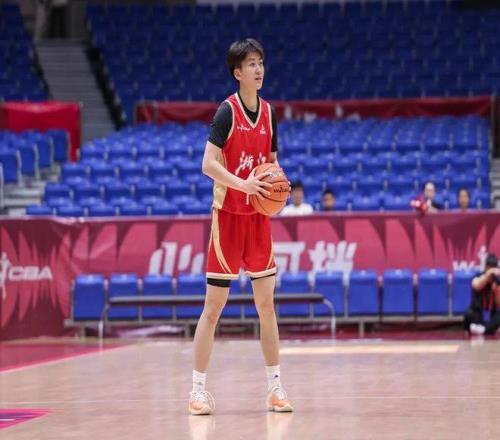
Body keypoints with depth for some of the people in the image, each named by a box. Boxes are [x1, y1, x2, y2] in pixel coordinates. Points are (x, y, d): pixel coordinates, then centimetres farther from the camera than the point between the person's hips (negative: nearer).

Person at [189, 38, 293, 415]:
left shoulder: (269, 113, 8)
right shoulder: (227, 111, -11)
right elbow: (208, 164, -18)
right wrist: (242, 184, -30)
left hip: (259, 215, 6)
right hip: (228, 215, -5)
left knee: (266, 302, 7)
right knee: (214, 306, -2)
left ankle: (275, 387, 12)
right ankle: (199, 389, 4)